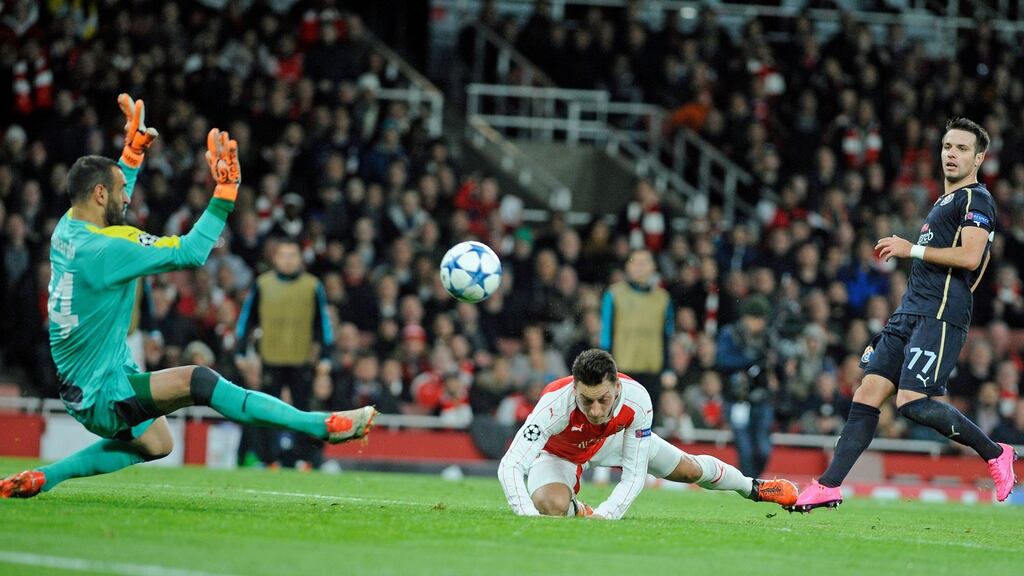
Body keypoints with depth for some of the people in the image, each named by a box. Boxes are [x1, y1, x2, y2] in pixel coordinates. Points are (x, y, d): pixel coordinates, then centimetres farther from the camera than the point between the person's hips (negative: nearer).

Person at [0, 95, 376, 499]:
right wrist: (225, 192, -20)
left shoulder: (67, 228, 4)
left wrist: (133, 152, 30)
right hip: (103, 394, -10)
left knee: (156, 443, 29)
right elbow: (190, 253, -23)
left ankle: (42, 478, 28)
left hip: (77, 386, 10)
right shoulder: (106, 249, -23)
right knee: (197, 381, -26)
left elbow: (111, 206, 29)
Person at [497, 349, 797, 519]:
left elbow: (634, 474, -32)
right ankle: (575, 509, 6)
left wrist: (603, 515, -47)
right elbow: (509, 466, -49)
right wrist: (530, 517, -63)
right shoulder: (555, 405, -47)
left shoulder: (637, 399, -38)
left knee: (690, 468, 16)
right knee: (552, 505, -34)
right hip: (558, 450, -3)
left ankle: (753, 487, 49)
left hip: (614, 438, 3)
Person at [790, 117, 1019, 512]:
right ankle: (829, 486, -3)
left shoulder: (976, 199, -4)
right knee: (868, 393, 0)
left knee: (912, 402, -19)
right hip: (910, 313, 9)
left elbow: (970, 257, -18)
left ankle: (996, 454, -2)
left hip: (939, 316, -9)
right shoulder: (946, 201, 24)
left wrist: (912, 249, -12)